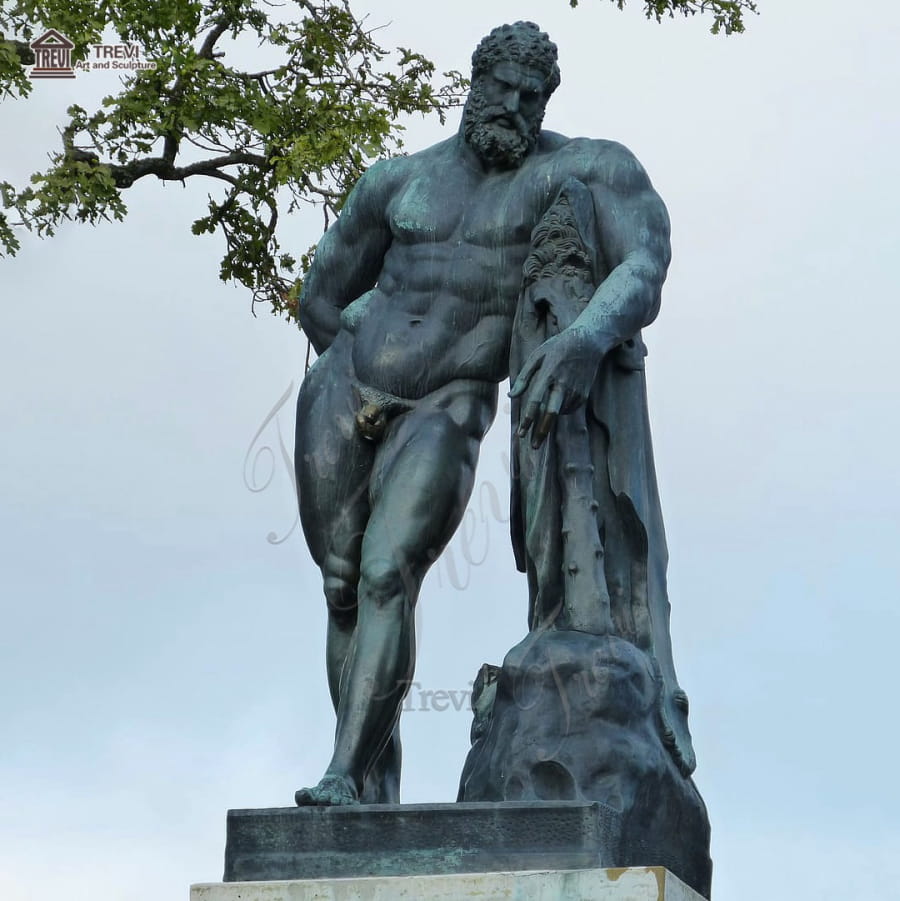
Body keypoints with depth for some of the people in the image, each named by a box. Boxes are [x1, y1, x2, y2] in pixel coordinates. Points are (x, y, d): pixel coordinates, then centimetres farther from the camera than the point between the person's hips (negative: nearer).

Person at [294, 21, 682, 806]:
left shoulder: (586, 169, -6)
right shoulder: (399, 180, 5)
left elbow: (647, 268, -25)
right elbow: (322, 301, 19)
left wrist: (585, 342, -43)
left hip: (446, 412, -4)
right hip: (342, 388, 4)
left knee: (386, 581, -21)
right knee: (343, 590, 2)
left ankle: (345, 778, -25)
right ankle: (379, 784, 10)